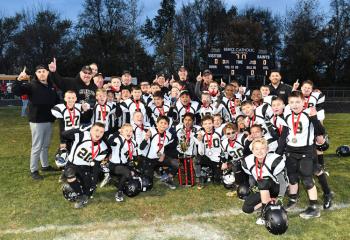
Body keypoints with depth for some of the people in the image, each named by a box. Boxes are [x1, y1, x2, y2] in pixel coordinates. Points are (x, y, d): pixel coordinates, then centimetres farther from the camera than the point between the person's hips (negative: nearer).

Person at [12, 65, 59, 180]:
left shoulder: (51, 86, 11)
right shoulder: (32, 85, -7)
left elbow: (57, 101, 20)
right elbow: (16, 91, -20)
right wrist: (19, 80, -35)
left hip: (49, 120, 6)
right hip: (37, 121, -6)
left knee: (46, 145, 18)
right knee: (37, 146, -2)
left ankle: (45, 165, 32)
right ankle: (34, 170, 9)